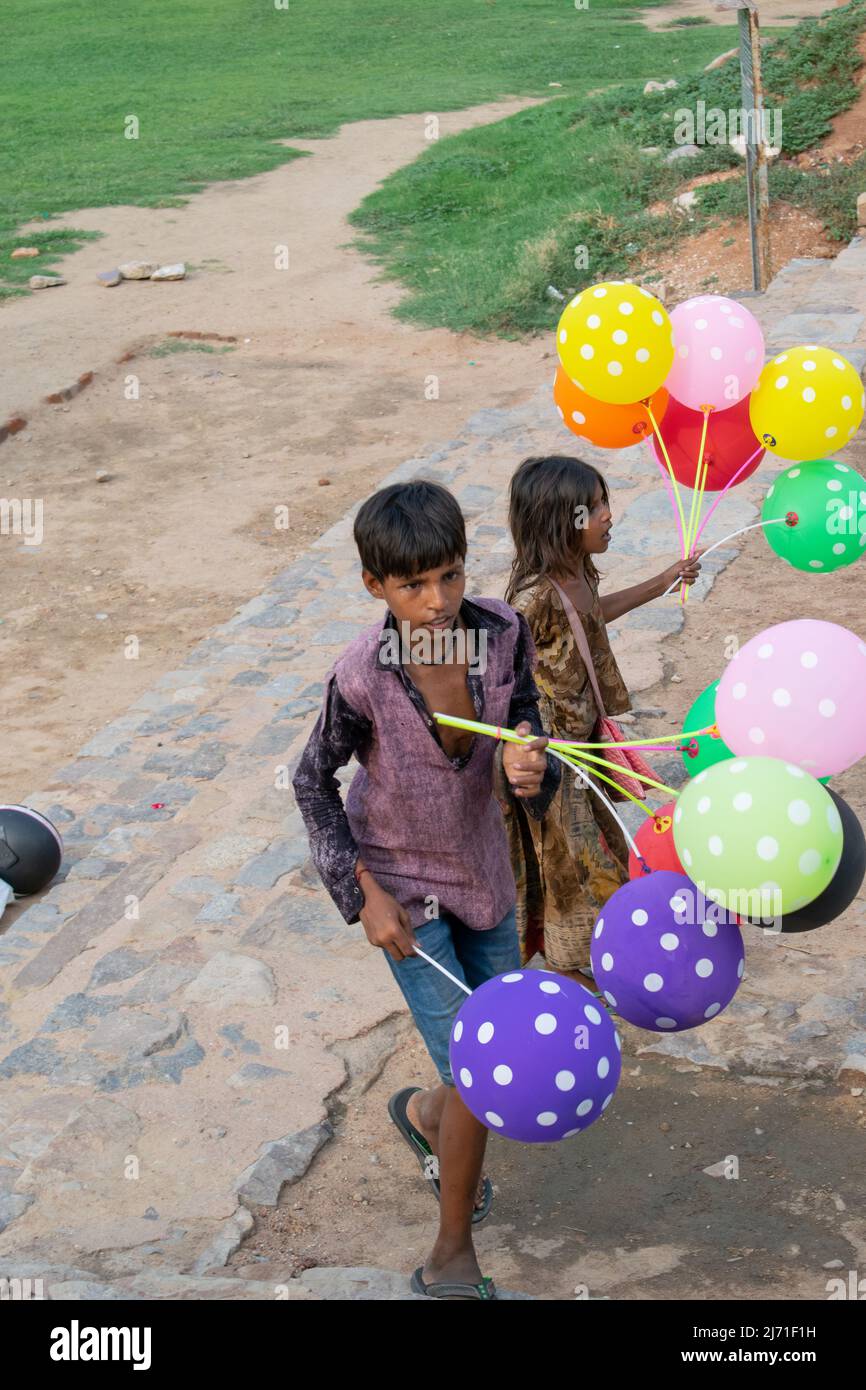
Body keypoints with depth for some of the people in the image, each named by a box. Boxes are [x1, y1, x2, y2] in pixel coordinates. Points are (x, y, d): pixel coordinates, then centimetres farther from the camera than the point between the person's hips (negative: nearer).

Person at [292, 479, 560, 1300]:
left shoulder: (502, 632, -18)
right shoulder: (362, 679, -27)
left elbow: (528, 736, -7)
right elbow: (313, 782, -11)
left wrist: (531, 771, -32)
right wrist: (365, 896, -14)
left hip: (481, 872, 5)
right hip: (401, 885, -5)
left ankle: (424, 1116, 53)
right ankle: (451, 1259, 15)